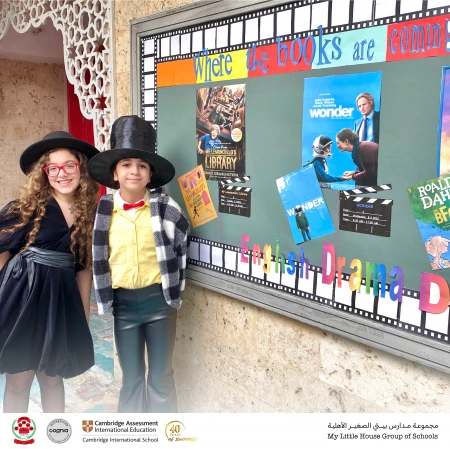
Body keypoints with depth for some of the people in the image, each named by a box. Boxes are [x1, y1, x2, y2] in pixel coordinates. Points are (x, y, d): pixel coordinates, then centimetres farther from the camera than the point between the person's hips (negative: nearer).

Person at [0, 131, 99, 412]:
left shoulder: (91, 214, 4)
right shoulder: (26, 208, -6)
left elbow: (85, 267, 8)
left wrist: (84, 314, 9)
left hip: (62, 297, 3)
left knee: (52, 376, 15)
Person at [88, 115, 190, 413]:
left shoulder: (165, 207, -7)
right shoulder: (104, 211, -2)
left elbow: (183, 241, 3)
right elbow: (98, 258, 8)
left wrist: (175, 284, 3)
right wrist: (105, 297, 7)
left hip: (159, 299, -1)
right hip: (123, 302, 2)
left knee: (161, 377, 10)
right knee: (131, 378, 14)